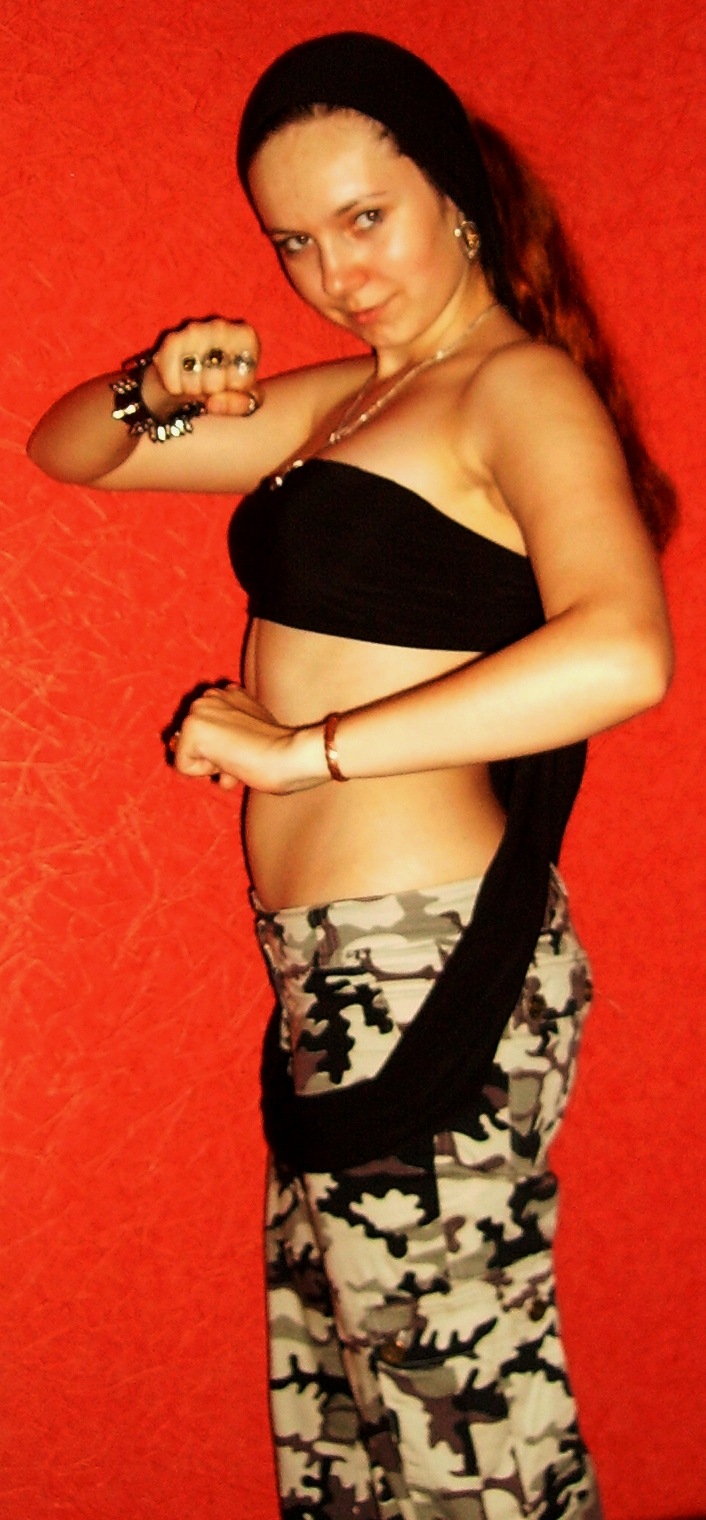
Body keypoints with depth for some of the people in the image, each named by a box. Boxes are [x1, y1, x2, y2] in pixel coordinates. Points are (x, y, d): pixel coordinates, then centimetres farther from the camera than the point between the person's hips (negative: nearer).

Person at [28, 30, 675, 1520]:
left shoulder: (523, 384, -7)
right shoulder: (344, 402, 18)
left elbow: (622, 653, -27)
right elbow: (69, 451, 24)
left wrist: (304, 745, -23)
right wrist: (157, 392, 1)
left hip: (430, 966, -8)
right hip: (337, 969, 9)